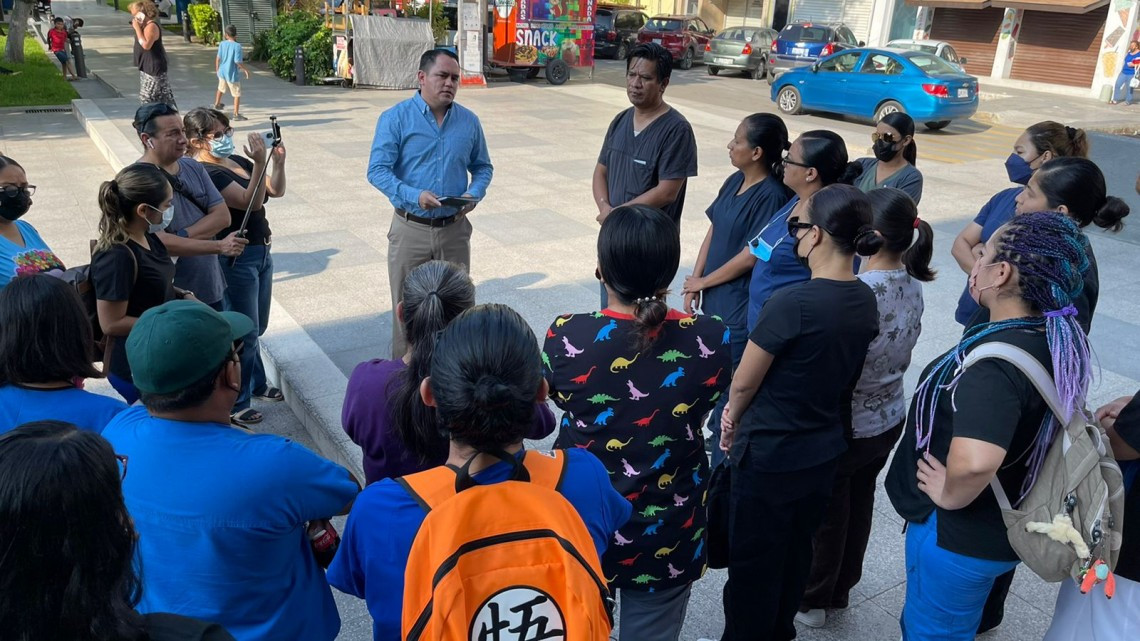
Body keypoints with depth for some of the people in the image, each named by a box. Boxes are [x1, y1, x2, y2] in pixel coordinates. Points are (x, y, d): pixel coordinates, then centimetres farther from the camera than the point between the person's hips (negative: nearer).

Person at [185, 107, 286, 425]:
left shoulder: (237, 160, 8)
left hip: (260, 252, 9)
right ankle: (233, 404, 15)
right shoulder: (204, 174, -18)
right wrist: (260, 163, -36)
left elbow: (275, 191, 8)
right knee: (243, 334, 0)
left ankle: (256, 384, 40)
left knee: (256, 328, 22)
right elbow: (250, 201, -28)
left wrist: (278, 160, -8)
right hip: (235, 259, -9)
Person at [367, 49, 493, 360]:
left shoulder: (469, 121, 4)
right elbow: (377, 170, -10)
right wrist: (414, 196, -26)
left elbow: (482, 167, 14)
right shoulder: (396, 118, -6)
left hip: (455, 229, 3)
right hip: (411, 229, -3)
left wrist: (474, 194, -8)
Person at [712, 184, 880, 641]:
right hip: (825, 449, 8)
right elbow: (836, 374, 6)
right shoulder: (865, 301, -4)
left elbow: (744, 383, -17)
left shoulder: (792, 303, -28)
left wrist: (733, 418, 5)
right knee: (797, 548, 25)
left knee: (752, 560, 13)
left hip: (769, 455, -8)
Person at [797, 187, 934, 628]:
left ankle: (812, 600, 34)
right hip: (889, 420, 7)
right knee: (858, 505, 23)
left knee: (825, 513, 13)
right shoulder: (912, 286, -4)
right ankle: (840, 590, 43)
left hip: (843, 426, -7)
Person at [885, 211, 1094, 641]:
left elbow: (974, 461, -49)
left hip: (956, 534, -8)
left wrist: (950, 495, -28)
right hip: (1004, 523, 8)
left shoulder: (994, 361, -33)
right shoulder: (1058, 340, -5)